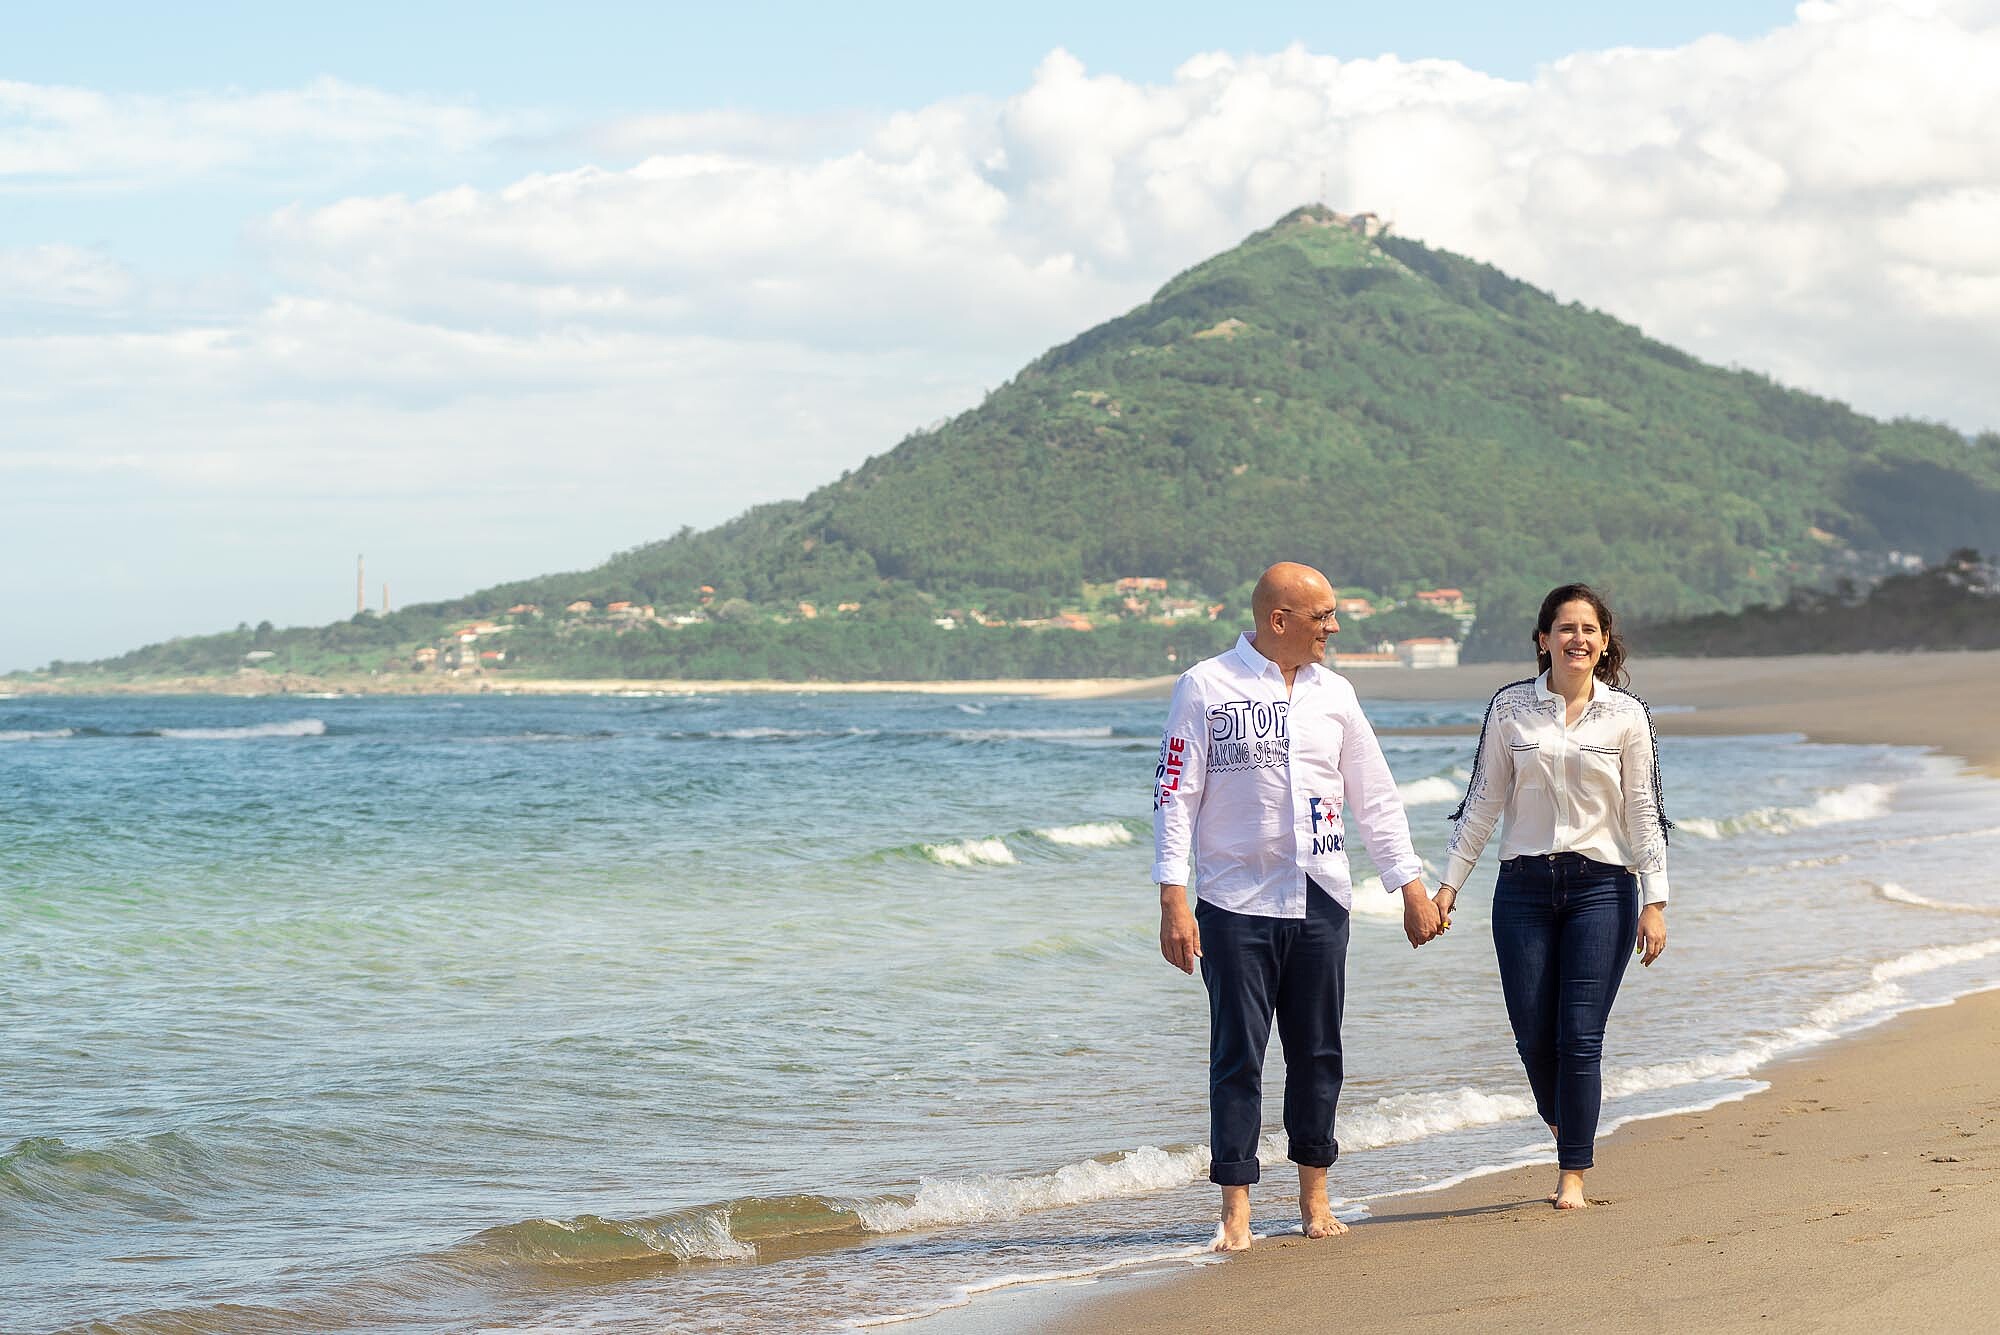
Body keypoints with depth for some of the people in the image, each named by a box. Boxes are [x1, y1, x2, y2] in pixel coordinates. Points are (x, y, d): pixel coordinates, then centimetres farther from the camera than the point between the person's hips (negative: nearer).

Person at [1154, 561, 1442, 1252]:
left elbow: (1375, 797, 16)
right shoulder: (1206, 687, -4)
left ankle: (1314, 1195, 19)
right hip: (1236, 904, -4)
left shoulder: (1332, 693, 10)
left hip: (1320, 902, 4)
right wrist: (1173, 901, -12)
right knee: (1238, 1056, -3)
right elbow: (1176, 795, -5)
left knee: (1318, 1052, 8)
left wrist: (1412, 885, 13)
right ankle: (1235, 1210, 1)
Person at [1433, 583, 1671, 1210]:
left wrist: (1654, 902, -4)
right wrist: (1449, 883, 5)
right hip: (1525, 885, 1)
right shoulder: (1510, 707, 4)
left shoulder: (1627, 714, 1)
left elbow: (1644, 811, 2)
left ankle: (1574, 1173, 5)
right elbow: (1482, 801, 8)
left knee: (1580, 1036, -6)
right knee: (1533, 1036, 1)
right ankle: (1566, 1130, 30)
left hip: (1602, 887, -1)